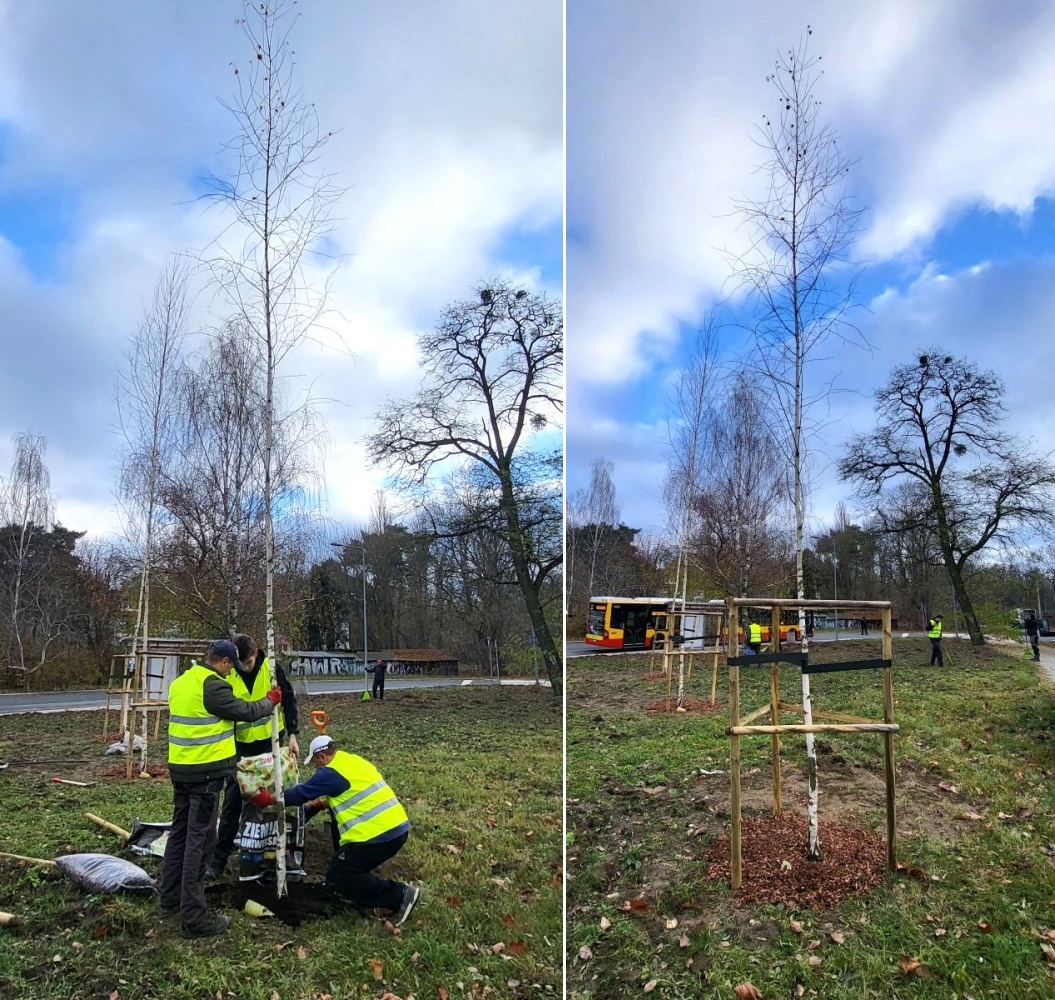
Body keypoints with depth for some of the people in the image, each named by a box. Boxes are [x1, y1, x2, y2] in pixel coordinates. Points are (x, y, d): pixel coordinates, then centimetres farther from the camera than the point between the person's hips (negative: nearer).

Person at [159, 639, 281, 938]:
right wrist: (271, 700, 6)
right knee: (199, 841, -4)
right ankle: (193, 918, 1)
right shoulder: (213, 686, -20)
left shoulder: (180, 682, 8)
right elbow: (246, 711, -11)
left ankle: (171, 897, 33)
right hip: (206, 772, -9)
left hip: (180, 768, 9)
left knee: (179, 831, 20)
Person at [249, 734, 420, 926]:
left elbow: (300, 793, 2)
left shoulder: (330, 772, -7)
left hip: (379, 835, -10)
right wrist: (325, 801, 41)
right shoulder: (353, 760, 17)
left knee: (336, 878, 1)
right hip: (398, 826, 10)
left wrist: (269, 799, 16)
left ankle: (399, 895, -4)